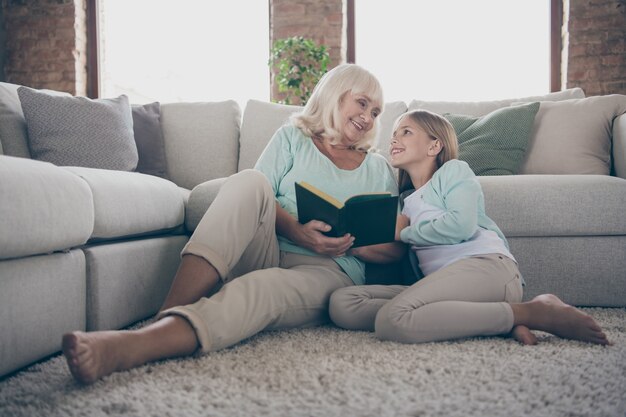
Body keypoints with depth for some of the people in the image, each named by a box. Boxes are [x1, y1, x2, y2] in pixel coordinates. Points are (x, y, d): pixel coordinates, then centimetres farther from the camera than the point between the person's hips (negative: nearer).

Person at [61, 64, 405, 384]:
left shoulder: (379, 170, 22)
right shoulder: (293, 138, 18)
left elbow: (394, 248, 14)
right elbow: (254, 198, 1)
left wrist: (351, 243, -7)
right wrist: (295, 231, -18)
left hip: (330, 270, 0)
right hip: (267, 252, 0)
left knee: (261, 286, -37)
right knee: (249, 181, -31)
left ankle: (129, 347, -60)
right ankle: (164, 317, -43)